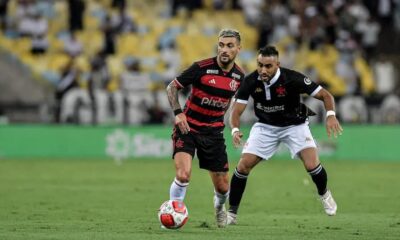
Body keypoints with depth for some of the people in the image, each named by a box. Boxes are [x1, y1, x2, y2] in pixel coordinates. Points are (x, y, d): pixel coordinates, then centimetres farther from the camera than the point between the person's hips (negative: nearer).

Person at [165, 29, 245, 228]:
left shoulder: (239, 76, -1)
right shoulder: (201, 68, -16)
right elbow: (172, 87, -7)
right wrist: (178, 112, -20)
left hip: (213, 132, 4)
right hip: (187, 127, -4)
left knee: (222, 186, 6)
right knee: (183, 174, -25)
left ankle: (219, 208, 42)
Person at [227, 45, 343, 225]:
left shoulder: (292, 79, -28)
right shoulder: (250, 81, -21)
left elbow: (325, 95, -21)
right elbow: (237, 110, -18)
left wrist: (330, 115, -39)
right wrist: (235, 130, -39)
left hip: (295, 125, -2)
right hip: (265, 126, 2)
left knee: (312, 165, -20)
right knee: (243, 166, -9)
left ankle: (324, 194, 15)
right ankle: (231, 213, 8)